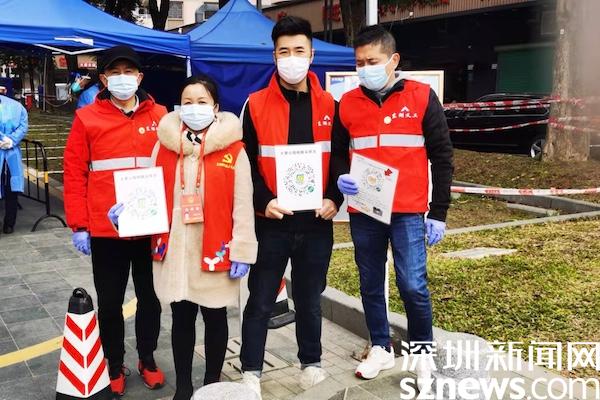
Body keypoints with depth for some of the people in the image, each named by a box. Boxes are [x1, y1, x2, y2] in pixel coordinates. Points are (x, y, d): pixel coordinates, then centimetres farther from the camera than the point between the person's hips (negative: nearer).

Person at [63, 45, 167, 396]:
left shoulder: (160, 116, 2)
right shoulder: (87, 118, -1)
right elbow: (74, 174, -1)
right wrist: (79, 226, -5)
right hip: (105, 230, -1)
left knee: (150, 297, 14)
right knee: (110, 301, 11)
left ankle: (148, 360, 34)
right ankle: (115, 365, 30)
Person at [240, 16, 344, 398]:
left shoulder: (328, 105, 5)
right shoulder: (256, 104, -2)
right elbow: (245, 162, -2)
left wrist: (334, 199, -4)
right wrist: (263, 201, -15)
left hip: (317, 222, 2)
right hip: (271, 222, -2)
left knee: (310, 298, 16)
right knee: (261, 301, 7)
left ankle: (311, 362, 34)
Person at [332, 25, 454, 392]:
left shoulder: (422, 97, -2)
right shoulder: (348, 103, 6)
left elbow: (441, 157, 0)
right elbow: (337, 152, 14)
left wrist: (439, 213, -3)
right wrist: (341, 177, -9)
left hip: (408, 212, -3)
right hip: (363, 212, 3)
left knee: (413, 285, -4)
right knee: (371, 284, 12)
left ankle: (423, 352, 19)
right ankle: (381, 348, 30)